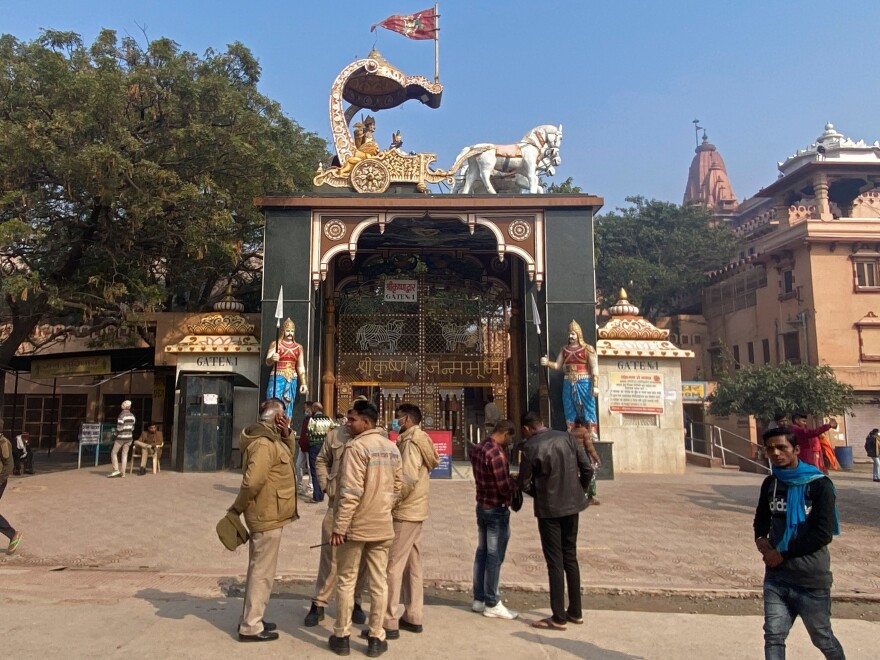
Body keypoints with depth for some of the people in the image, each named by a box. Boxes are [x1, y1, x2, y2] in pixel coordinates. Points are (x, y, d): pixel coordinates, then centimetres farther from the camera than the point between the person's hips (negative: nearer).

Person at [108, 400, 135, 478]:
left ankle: (116, 470, 0)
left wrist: (116, 434, 0)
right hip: (129, 437, 6)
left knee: (113, 453, 7)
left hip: (121, 437, -6)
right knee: (125, 455, 9)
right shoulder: (132, 416, 5)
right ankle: (123, 473, 9)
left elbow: (119, 428, -17)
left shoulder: (121, 415, -14)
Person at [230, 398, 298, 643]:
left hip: (265, 513, 10)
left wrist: (286, 436, 4)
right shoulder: (264, 443, -23)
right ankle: (250, 627, 10)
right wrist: (237, 508, -14)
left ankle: (251, 619, 31)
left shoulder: (270, 438, 9)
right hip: (268, 515, -10)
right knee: (262, 572, 0)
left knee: (258, 569, 19)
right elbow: (252, 481, -29)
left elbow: (288, 458, 20)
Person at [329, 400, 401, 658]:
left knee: (346, 581, 9)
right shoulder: (392, 448, 6)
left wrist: (339, 526, -16)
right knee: (379, 582, 10)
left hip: (355, 525, -6)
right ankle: (376, 638, 18)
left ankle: (342, 636, 19)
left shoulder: (356, 447, -17)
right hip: (382, 526, 6)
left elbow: (350, 492, -21)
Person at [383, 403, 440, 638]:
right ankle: (413, 617, 22)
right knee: (412, 565, 14)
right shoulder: (418, 441, 13)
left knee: (392, 566, -4)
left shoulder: (410, 442, -17)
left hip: (404, 513, -10)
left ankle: (389, 623, 2)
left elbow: (408, 479, -26)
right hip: (415, 511, 10)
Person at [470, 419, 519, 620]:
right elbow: (505, 487, -23)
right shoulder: (496, 454, -24)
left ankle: (479, 599, 25)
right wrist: (516, 481, -4)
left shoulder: (477, 449, 5)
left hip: (482, 506, 9)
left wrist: (510, 479, 5)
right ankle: (492, 605, 10)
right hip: (497, 510, -9)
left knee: (482, 552, 15)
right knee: (494, 557, 1)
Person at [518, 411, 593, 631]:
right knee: (570, 557, 16)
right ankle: (575, 611, 25)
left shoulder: (530, 447, -13)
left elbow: (525, 484, -8)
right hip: (572, 505, 5)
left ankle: (558, 618, 10)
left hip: (548, 509, -5)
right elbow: (587, 469, -2)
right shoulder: (567, 437, 0)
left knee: (555, 562, 3)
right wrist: (580, 491, 12)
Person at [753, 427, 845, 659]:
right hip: (776, 577, 4)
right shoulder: (770, 483, 5)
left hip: (811, 579, -4)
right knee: (773, 636, 1)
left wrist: (783, 554, -14)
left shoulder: (819, 484, -11)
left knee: (822, 638, 15)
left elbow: (824, 533, -16)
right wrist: (760, 537, -1)